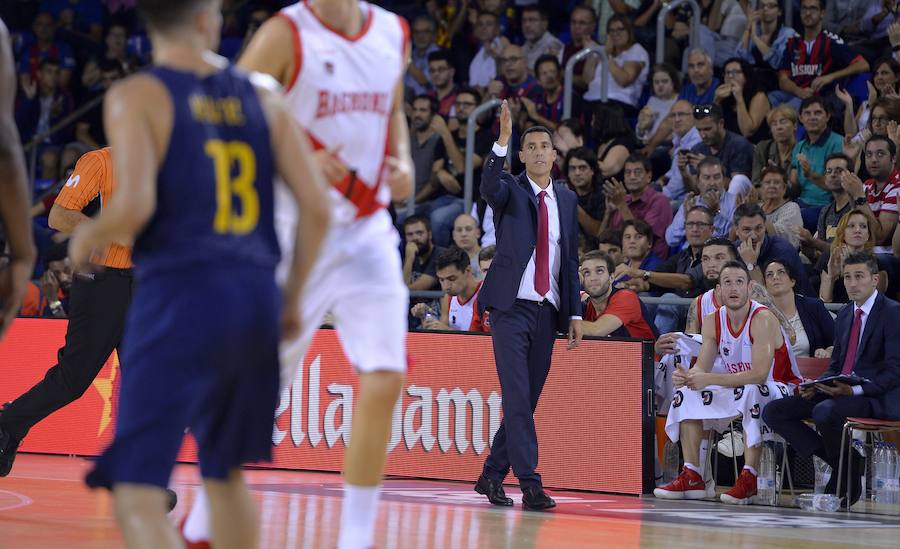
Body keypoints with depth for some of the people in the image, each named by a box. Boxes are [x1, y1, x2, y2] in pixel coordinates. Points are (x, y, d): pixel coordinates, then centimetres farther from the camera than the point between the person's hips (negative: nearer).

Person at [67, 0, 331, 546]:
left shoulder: (136, 97, -3)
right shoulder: (262, 96, 10)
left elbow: (134, 206, -16)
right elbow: (317, 206, 6)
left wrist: (89, 236, 6)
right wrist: (293, 297, 18)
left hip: (179, 296, -5)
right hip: (255, 295, 5)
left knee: (138, 499, -7)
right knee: (226, 472, 25)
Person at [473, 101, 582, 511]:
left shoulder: (567, 199, 12)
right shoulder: (510, 190, 0)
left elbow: (571, 259, 14)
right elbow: (489, 188, -26)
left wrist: (575, 313, 10)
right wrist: (502, 141, -38)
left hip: (547, 311, 5)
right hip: (512, 308, -5)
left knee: (527, 399, 8)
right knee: (517, 397, -12)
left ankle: (492, 476, 20)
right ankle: (530, 483, -14)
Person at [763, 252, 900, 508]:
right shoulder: (845, 315, 18)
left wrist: (855, 390, -26)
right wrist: (817, 385, -1)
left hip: (880, 398, -8)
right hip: (840, 390, 8)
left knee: (825, 412, -37)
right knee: (773, 412, -7)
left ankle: (847, 476, -12)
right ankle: (841, 460, -8)